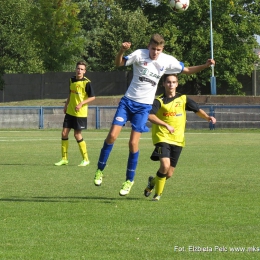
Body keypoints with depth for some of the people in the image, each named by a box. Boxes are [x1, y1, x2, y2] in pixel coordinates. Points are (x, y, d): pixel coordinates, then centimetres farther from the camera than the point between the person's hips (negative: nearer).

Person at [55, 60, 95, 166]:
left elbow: (92, 97, -12)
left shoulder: (86, 82, -12)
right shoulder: (72, 80, 8)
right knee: (64, 133, 2)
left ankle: (86, 159, 8)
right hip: (70, 112, 7)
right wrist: (66, 105, 16)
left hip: (80, 113, -7)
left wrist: (81, 104, -21)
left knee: (77, 135, -4)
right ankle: (64, 159, 11)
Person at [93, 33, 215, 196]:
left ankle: (129, 180, 10)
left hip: (144, 106, 0)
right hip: (128, 101, 0)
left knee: (133, 143, -5)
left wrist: (205, 66, -6)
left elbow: (187, 70, 8)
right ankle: (100, 170, 7)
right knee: (112, 135, -11)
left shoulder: (168, 61, -3)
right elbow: (119, 63, -10)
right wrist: (122, 51, -30)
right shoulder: (139, 54, -9)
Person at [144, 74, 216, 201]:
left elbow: (197, 110, 4)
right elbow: (150, 115, -20)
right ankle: (157, 193, -3)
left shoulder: (183, 99, 8)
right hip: (162, 137, -4)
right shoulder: (159, 101, -4)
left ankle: (153, 181, 37)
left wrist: (207, 117, -17)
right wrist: (166, 125, -33)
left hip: (178, 140, 4)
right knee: (165, 165, -24)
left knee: (169, 174, 4)